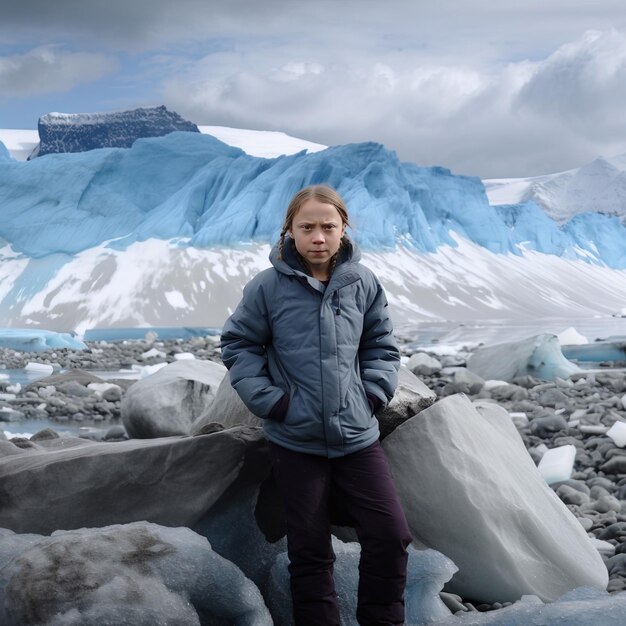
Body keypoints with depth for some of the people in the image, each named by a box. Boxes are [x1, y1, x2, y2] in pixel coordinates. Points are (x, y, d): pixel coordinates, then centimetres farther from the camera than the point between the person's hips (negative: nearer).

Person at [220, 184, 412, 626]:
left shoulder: (363, 283, -2)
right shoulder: (268, 287, -8)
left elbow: (382, 345, 10)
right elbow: (239, 346, 0)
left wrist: (373, 394, -3)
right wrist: (272, 402, -8)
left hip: (358, 436, 2)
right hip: (296, 441, -2)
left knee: (391, 535, 0)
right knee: (310, 550, 7)